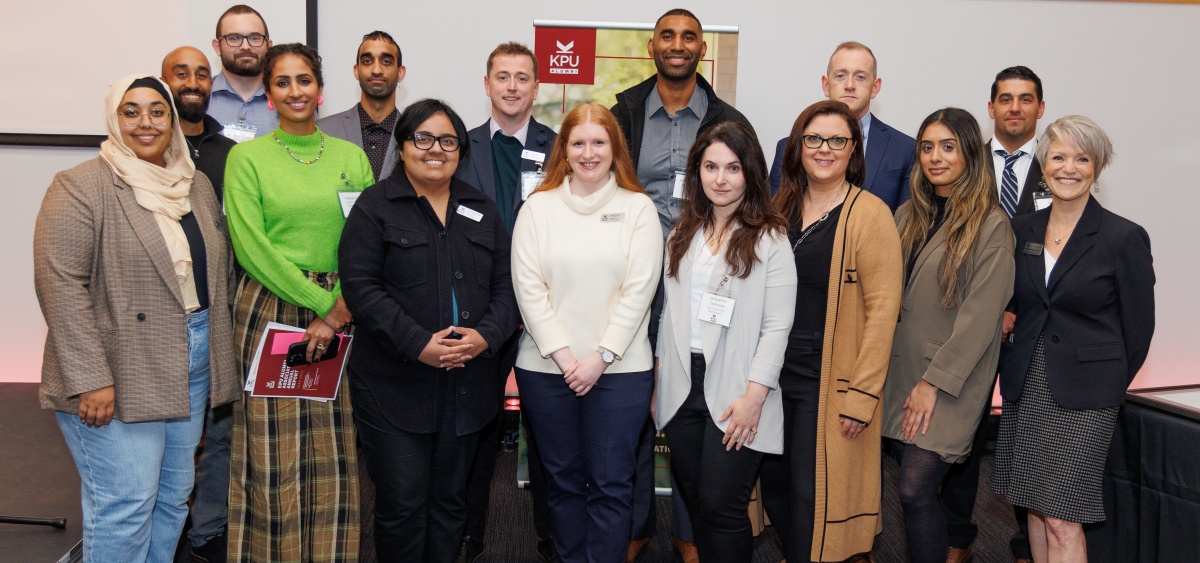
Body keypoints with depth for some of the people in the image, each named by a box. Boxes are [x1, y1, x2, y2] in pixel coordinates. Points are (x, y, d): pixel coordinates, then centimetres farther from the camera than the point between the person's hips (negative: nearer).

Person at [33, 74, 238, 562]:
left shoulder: (197, 186, 13)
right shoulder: (80, 187, -8)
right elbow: (60, 284, -14)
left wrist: (219, 354, 11)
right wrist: (89, 379, -19)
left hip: (193, 368, 7)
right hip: (120, 376, -6)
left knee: (173, 497, 13)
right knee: (124, 505, -3)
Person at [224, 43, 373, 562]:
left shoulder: (351, 157, 9)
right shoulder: (246, 158, 2)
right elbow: (252, 247, -7)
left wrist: (340, 310, -11)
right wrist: (321, 301, -12)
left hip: (338, 314, 2)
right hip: (268, 311, -2)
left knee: (332, 454, 4)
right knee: (272, 454, 1)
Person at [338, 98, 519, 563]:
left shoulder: (481, 211, 13)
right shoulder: (375, 206, -1)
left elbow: (506, 285, 9)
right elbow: (361, 286, -11)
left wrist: (485, 335, -11)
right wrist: (419, 344, -19)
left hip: (467, 383, 4)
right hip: (395, 387, -4)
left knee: (450, 502, 14)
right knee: (401, 504, 0)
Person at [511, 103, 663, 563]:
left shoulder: (638, 209, 1)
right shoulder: (538, 207, 4)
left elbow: (639, 291, -6)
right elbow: (528, 287, -2)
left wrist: (599, 358, -12)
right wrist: (563, 355, -10)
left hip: (619, 368, -1)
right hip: (547, 368, 2)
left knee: (610, 484, 2)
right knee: (563, 479, 12)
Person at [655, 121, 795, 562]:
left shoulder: (769, 240, -6)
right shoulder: (682, 235, 13)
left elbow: (777, 327, -9)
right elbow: (670, 312, 14)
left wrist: (754, 397, -15)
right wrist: (659, 379, 10)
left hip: (733, 394, -5)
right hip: (682, 387, 5)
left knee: (721, 505, -7)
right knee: (694, 501, 10)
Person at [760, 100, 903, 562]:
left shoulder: (870, 214, -10)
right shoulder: (783, 208, 9)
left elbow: (882, 309, -13)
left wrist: (862, 394, -16)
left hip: (830, 381, -6)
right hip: (777, 373, 6)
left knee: (813, 496, 1)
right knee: (775, 484, 12)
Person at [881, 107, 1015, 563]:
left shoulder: (990, 225, -8)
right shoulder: (908, 216, 10)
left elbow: (980, 316, -13)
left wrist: (934, 381, -14)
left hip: (950, 380, -6)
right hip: (899, 369, 6)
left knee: (916, 489, -11)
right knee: (909, 475, 7)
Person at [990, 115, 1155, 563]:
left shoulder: (1124, 237, -7)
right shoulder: (1022, 229, 7)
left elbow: (1138, 327, -1)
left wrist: (1107, 385, 7)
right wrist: (1018, 362, 10)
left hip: (1084, 395, -5)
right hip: (1025, 388, 5)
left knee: (1063, 521, -7)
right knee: (1035, 509, 11)